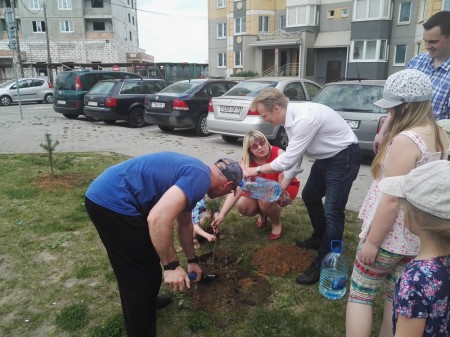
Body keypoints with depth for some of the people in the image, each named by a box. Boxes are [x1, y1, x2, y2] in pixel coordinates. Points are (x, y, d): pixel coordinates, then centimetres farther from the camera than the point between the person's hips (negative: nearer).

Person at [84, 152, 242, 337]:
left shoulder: (194, 172, 16)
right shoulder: (200, 178, -15)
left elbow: (184, 223, 29)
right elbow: (158, 218, -28)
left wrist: (192, 260, 39)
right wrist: (172, 266, -16)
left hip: (107, 195, 10)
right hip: (113, 202, -10)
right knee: (142, 273, 4)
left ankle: (147, 301, 51)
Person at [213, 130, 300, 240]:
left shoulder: (278, 154, -30)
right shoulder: (247, 161, -20)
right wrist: (222, 214, -39)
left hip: (285, 189, -4)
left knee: (265, 200, -35)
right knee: (243, 207, -20)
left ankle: (277, 224, -3)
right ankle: (262, 214, 14)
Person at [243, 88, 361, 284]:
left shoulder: (304, 118, -32)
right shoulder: (291, 118, -2)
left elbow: (288, 159, -28)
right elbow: (294, 157, 7)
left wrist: (256, 170, -16)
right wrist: (282, 189, 10)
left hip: (343, 157, -10)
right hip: (325, 157, 10)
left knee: (332, 211, -11)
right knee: (309, 197, 21)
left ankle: (323, 265, 0)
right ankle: (319, 238, 42)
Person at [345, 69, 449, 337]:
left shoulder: (406, 140, -24)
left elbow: (392, 200, -24)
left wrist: (371, 241, -17)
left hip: (391, 236, -9)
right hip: (418, 235, 9)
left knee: (360, 295, 7)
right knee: (397, 297, 19)